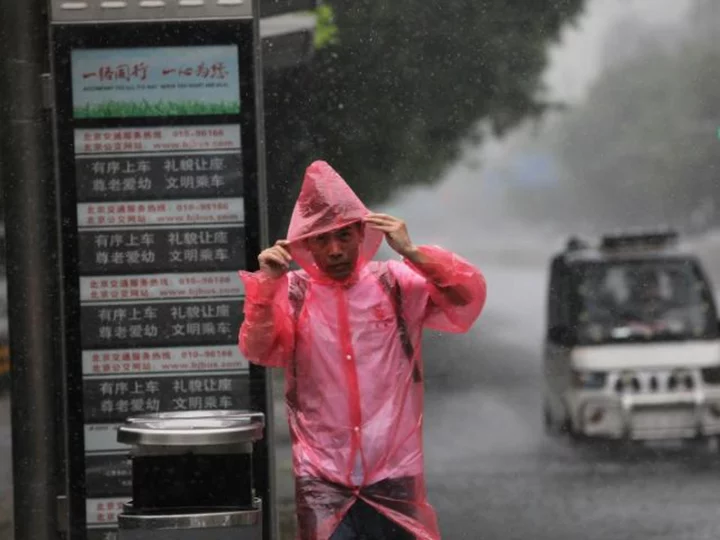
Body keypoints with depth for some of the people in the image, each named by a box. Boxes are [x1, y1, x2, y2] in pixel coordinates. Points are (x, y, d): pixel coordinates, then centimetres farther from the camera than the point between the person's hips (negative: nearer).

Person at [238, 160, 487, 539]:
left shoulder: (396, 284, 2)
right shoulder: (291, 292, 2)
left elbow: (469, 297, -7)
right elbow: (257, 350, -9)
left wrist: (412, 253, -19)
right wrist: (266, 284, -23)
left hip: (393, 472, 1)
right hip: (322, 477, -1)